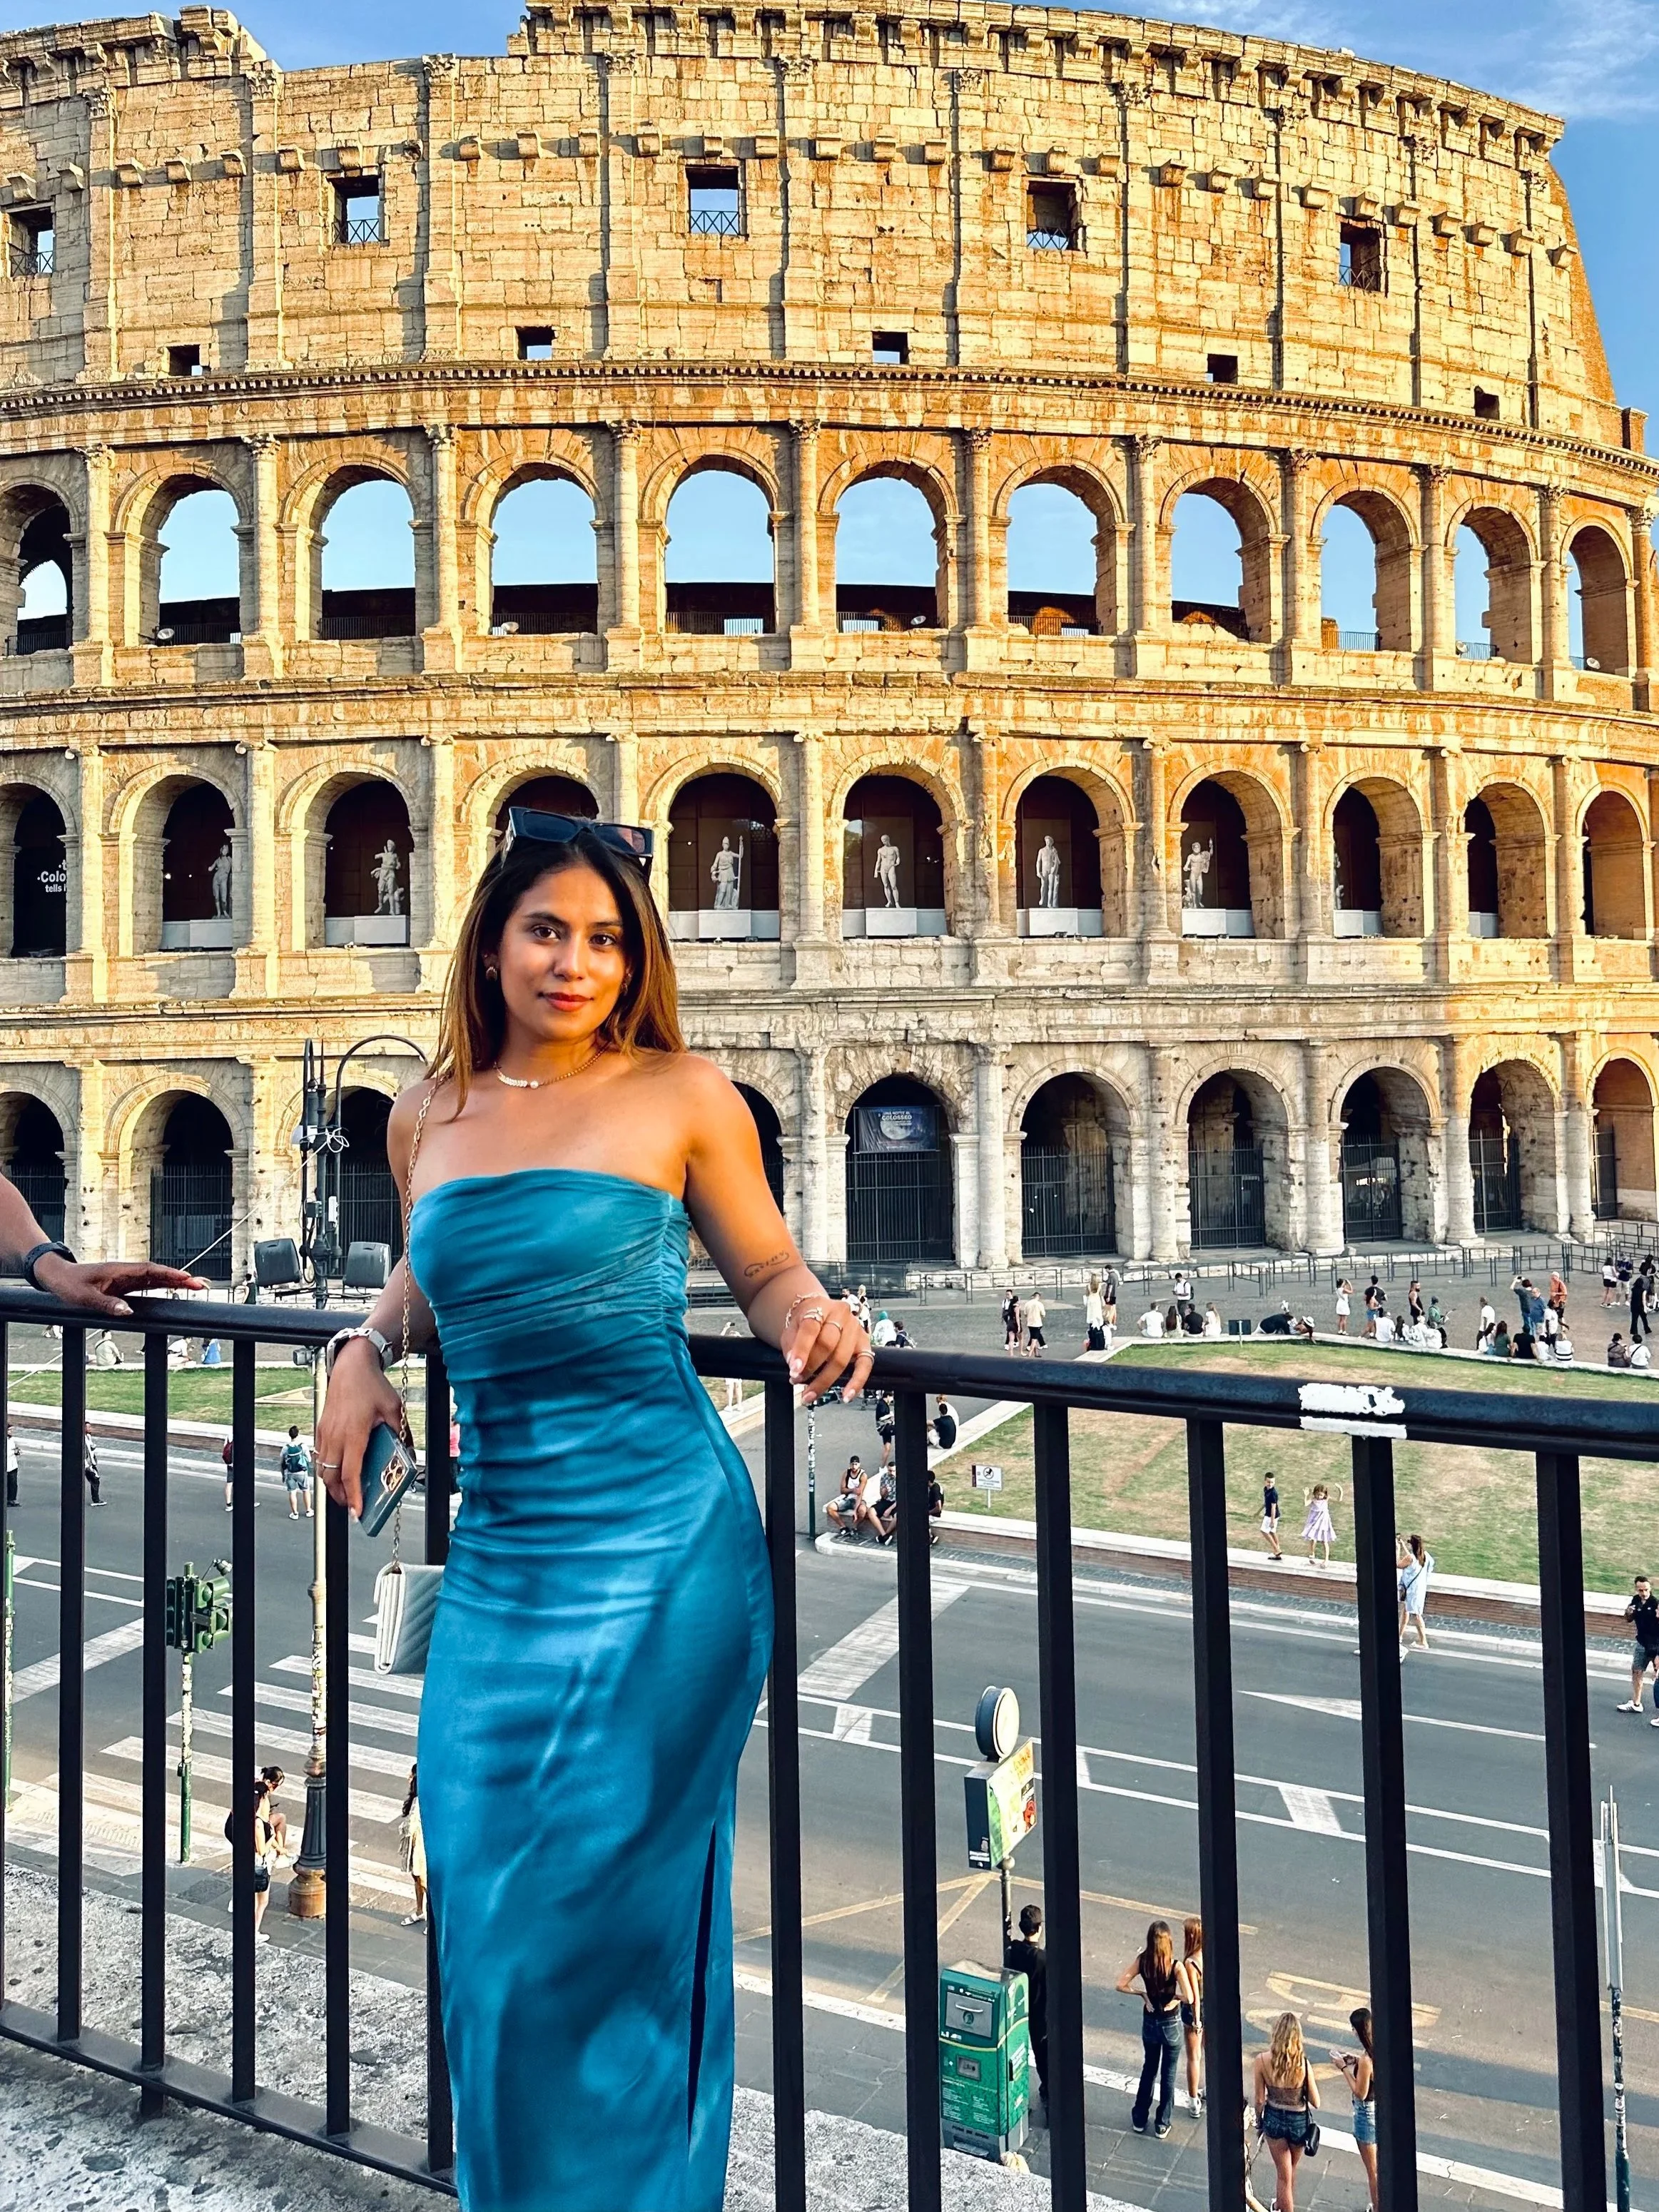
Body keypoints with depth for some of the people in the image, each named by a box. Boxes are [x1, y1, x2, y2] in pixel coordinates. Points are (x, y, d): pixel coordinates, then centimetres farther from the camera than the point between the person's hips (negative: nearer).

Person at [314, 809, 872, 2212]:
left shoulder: (682, 1095, -2)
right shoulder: (428, 1118, 9)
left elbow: (768, 1270, 5)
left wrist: (815, 1320, -16)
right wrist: (364, 1350, 6)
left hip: (661, 1536, -4)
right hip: (500, 1545, 5)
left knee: (600, 1898, 4)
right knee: (484, 1901, 13)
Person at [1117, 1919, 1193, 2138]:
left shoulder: (1142, 1961, -15)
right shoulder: (1176, 1966, -24)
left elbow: (1121, 1985, -13)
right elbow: (1189, 1998, -28)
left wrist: (1141, 1993, 0)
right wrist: (1175, 1996, -8)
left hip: (1150, 2021, 3)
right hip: (1171, 2023, -3)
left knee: (1149, 2068, 23)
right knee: (1168, 2073, 16)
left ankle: (1140, 2119, 33)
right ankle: (1162, 2123, 26)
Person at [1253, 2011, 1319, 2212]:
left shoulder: (1262, 2059, -20)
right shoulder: (1302, 2063, -24)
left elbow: (1260, 2100, -9)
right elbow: (1316, 2103, -15)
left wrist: (1259, 2122, 9)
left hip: (1274, 2120, -1)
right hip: (1299, 2122, 1)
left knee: (1283, 2174, 17)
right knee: (1291, 2169, 29)